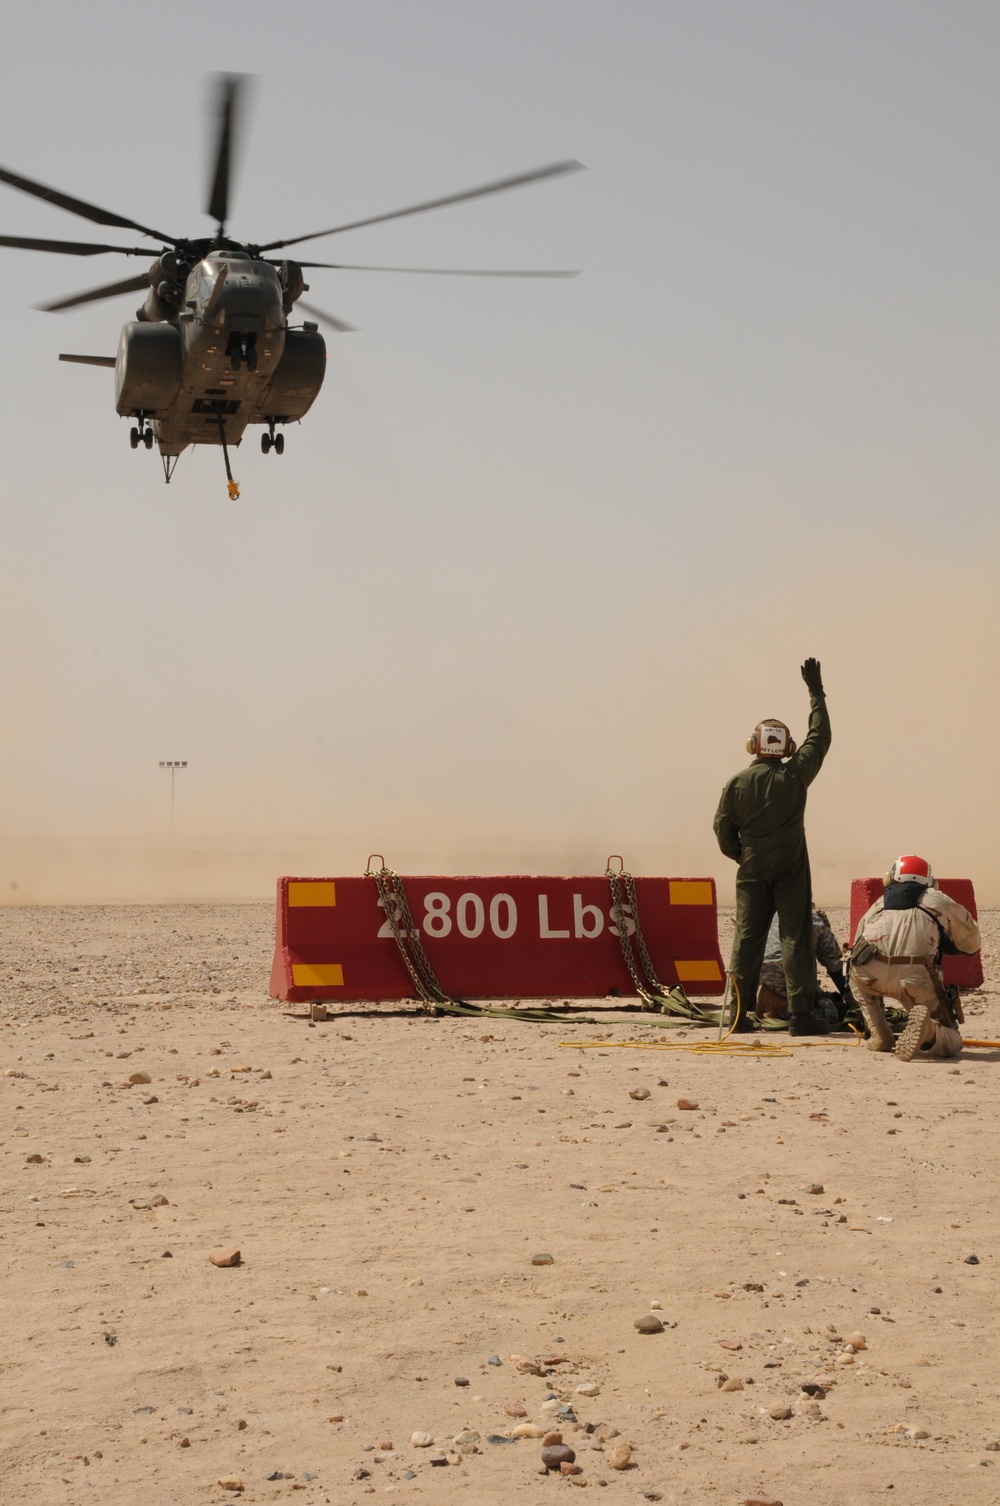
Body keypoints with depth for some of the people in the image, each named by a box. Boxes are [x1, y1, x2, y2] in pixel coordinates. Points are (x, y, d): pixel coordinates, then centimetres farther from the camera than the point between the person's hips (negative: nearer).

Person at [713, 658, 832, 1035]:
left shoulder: (737, 783, -2)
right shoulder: (795, 775, -6)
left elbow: (723, 828, 1)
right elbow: (820, 737, 6)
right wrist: (816, 693, 14)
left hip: (752, 871, 2)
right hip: (791, 869, -2)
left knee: (747, 936, 6)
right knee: (795, 936, -2)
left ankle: (739, 1012, 6)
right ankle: (801, 1014, -5)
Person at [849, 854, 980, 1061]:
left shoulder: (877, 906, 30)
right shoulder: (939, 901, 24)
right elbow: (972, 943, 33)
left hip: (869, 974, 2)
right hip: (918, 979, -1)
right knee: (951, 1042, 15)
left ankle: (879, 1036, 20)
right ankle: (928, 1030, -19)